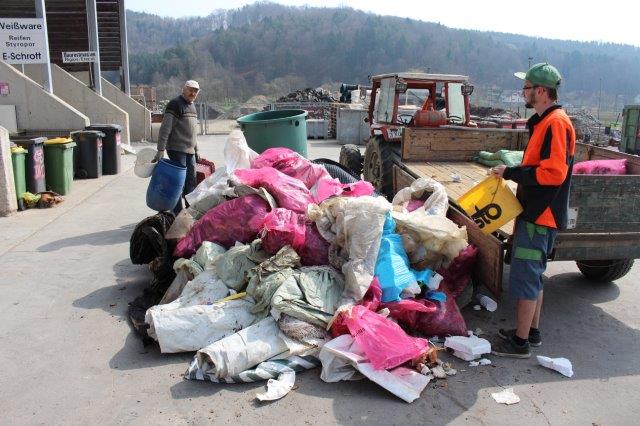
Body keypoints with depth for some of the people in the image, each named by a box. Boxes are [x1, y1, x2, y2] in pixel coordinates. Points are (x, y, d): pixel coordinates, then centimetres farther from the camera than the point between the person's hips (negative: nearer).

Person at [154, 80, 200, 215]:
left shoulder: (192, 106, 18)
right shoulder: (175, 104, -9)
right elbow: (165, 128, -17)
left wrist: (196, 150, 24)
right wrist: (160, 150, -23)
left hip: (190, 151, 9)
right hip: (177, 150, -8)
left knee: (191, 182, 11)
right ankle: (177, 214, 1)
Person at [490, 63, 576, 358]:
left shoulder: (556, 123, -17)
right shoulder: (543, 122, 15)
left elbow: (553, 173, -25)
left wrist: (511, 173, -19)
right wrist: (512, 172, 10)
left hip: (540, 216, -10)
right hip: (535, 212, 10)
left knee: (524, 276, -4)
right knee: (533, 275, 18)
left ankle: (520, 342, 6)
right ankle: (531, 331, 30)